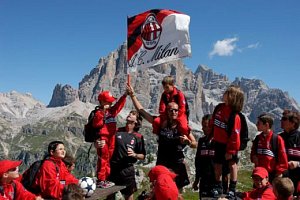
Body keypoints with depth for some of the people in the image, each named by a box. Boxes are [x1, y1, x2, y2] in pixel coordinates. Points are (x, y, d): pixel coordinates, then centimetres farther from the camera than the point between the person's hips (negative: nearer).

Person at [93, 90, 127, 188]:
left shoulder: (112, 110, 12)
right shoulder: (99, 112, -11)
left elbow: (119, 105, 11)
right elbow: (96, 124, -23)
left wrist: (125, 95, -3)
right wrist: (102, 113, -30)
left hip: (111, 138, 9)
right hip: (102, 139, -8)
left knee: (108, 159, 14)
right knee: (103, 160, -6)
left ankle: (106, 179, 23)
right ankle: (100, 180, -1)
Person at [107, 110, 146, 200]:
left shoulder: (138, 137, 0)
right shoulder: (117, 131, 1)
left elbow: (142, 156, 2)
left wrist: (134, 154, -16)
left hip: (127, 170, -1)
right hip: (113, 168, 1)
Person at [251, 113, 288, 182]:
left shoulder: (277, 139, -11)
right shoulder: (258, 138, 7)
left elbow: (283, 157, -9)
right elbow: (253, 152, 19)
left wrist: (280, 171, -10)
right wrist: (253, 157, -3)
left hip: (272, 174, -5)